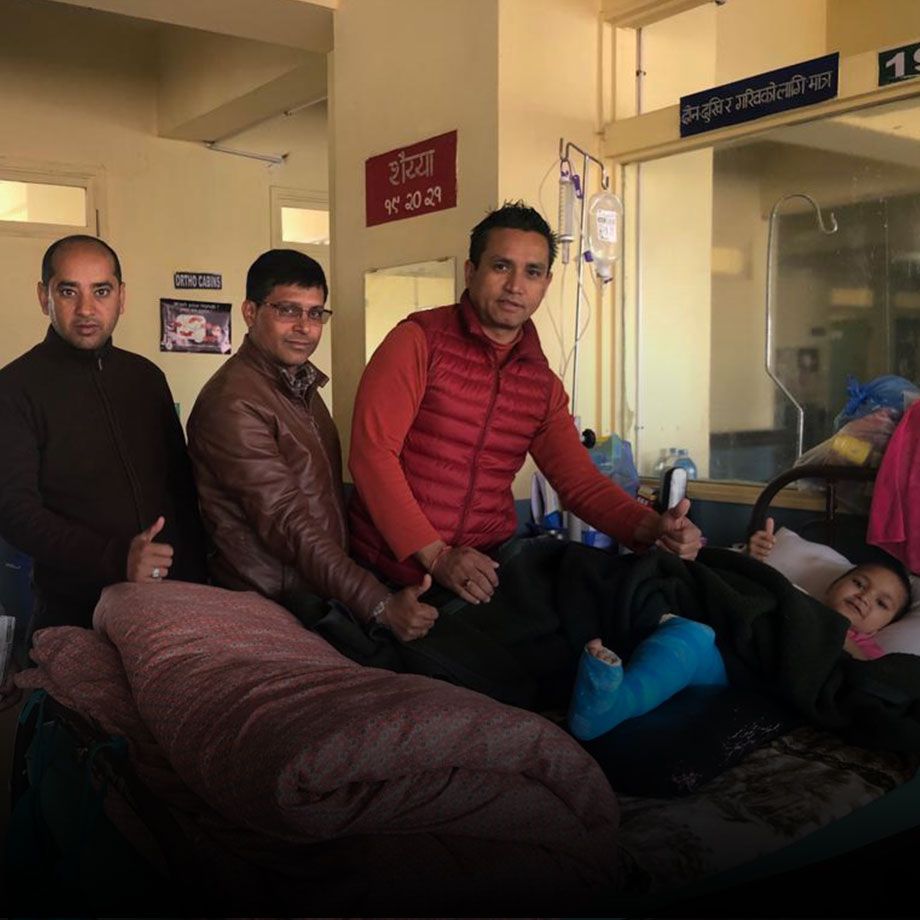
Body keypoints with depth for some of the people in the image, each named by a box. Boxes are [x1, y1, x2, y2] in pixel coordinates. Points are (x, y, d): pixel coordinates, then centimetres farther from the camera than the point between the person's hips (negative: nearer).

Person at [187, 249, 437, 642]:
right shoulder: (233, 404, -16)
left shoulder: (300, 385, 13)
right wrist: (380, 606, -26)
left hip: (328, 592, 8)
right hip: (273, 607, -8)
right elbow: (287, 524, -21)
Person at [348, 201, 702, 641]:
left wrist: (651, 526, -13)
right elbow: (372, 453, -13)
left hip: (490, 563, 5)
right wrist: (436, 555, -19)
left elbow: (580, 482, 7)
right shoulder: (420, 340, -6)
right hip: (396, 563, -5)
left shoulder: (543, 384, 12)